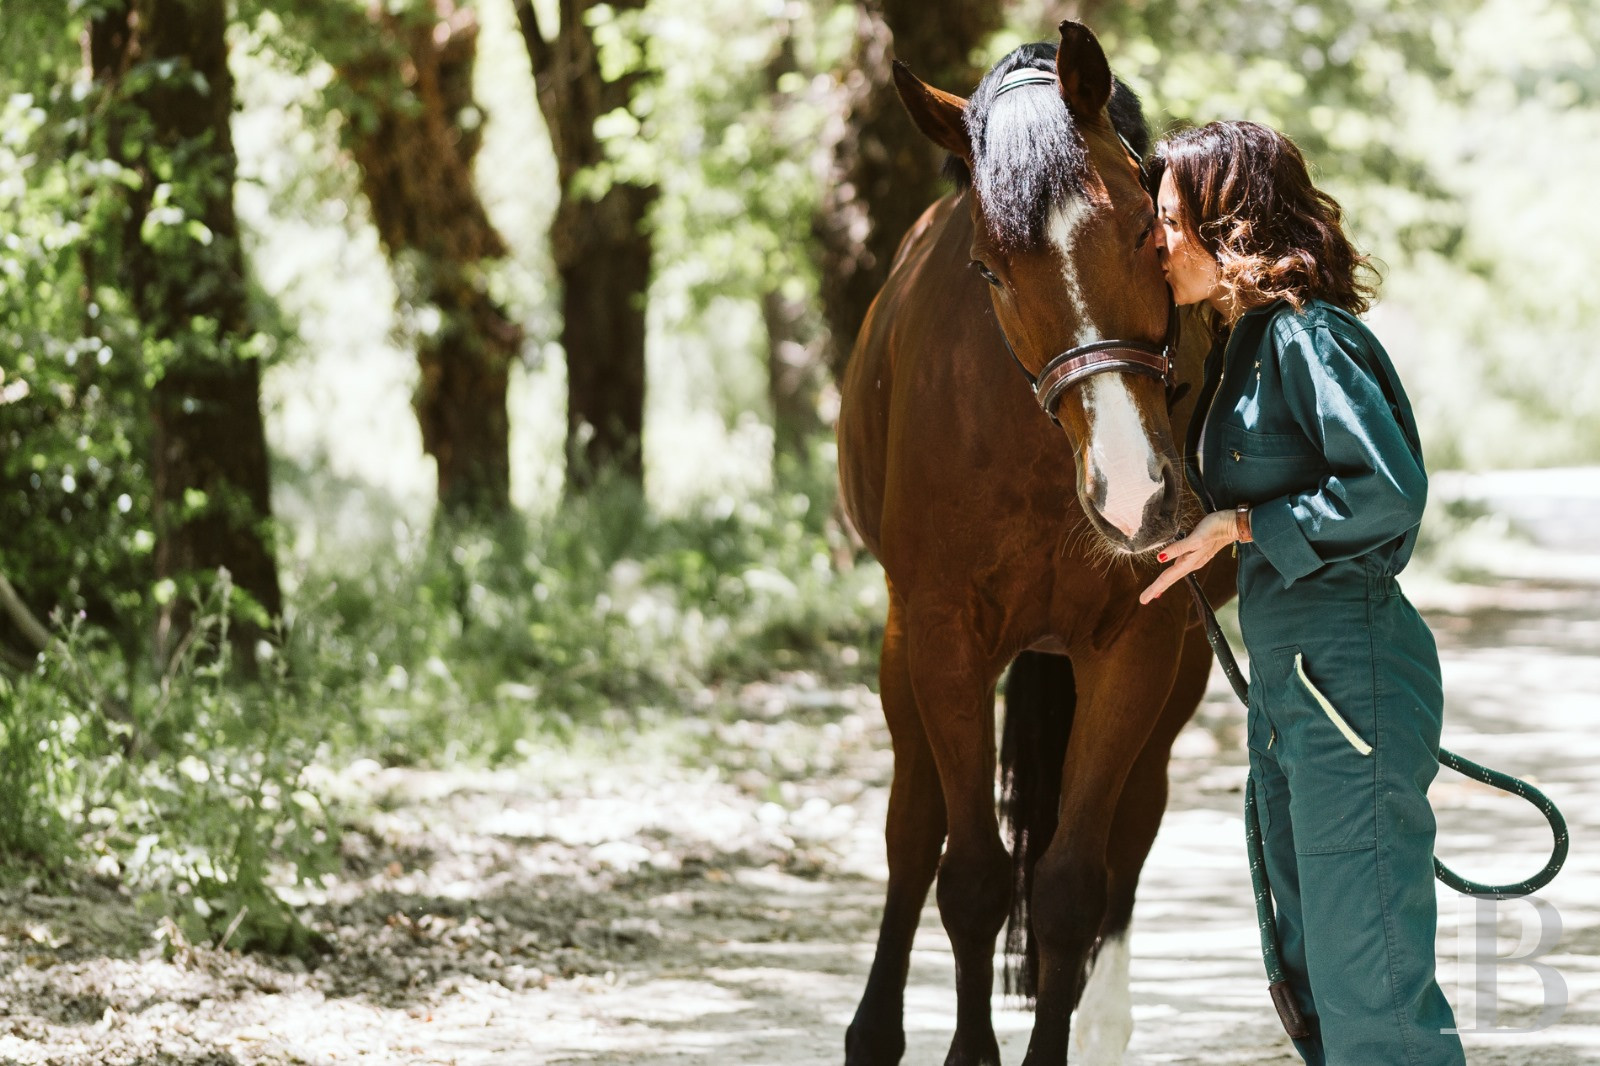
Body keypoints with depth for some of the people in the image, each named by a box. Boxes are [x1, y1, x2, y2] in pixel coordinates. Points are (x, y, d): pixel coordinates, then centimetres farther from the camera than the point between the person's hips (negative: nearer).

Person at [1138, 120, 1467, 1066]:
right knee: (1313, 978, 15)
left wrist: (1243, 525, -18)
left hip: (1350, 673, -11)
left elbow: (1390, 491, -24)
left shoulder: (1308, 337, -15)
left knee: (1370, 987, -9)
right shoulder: (1244, 346, 14)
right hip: (1284, 679, 11)